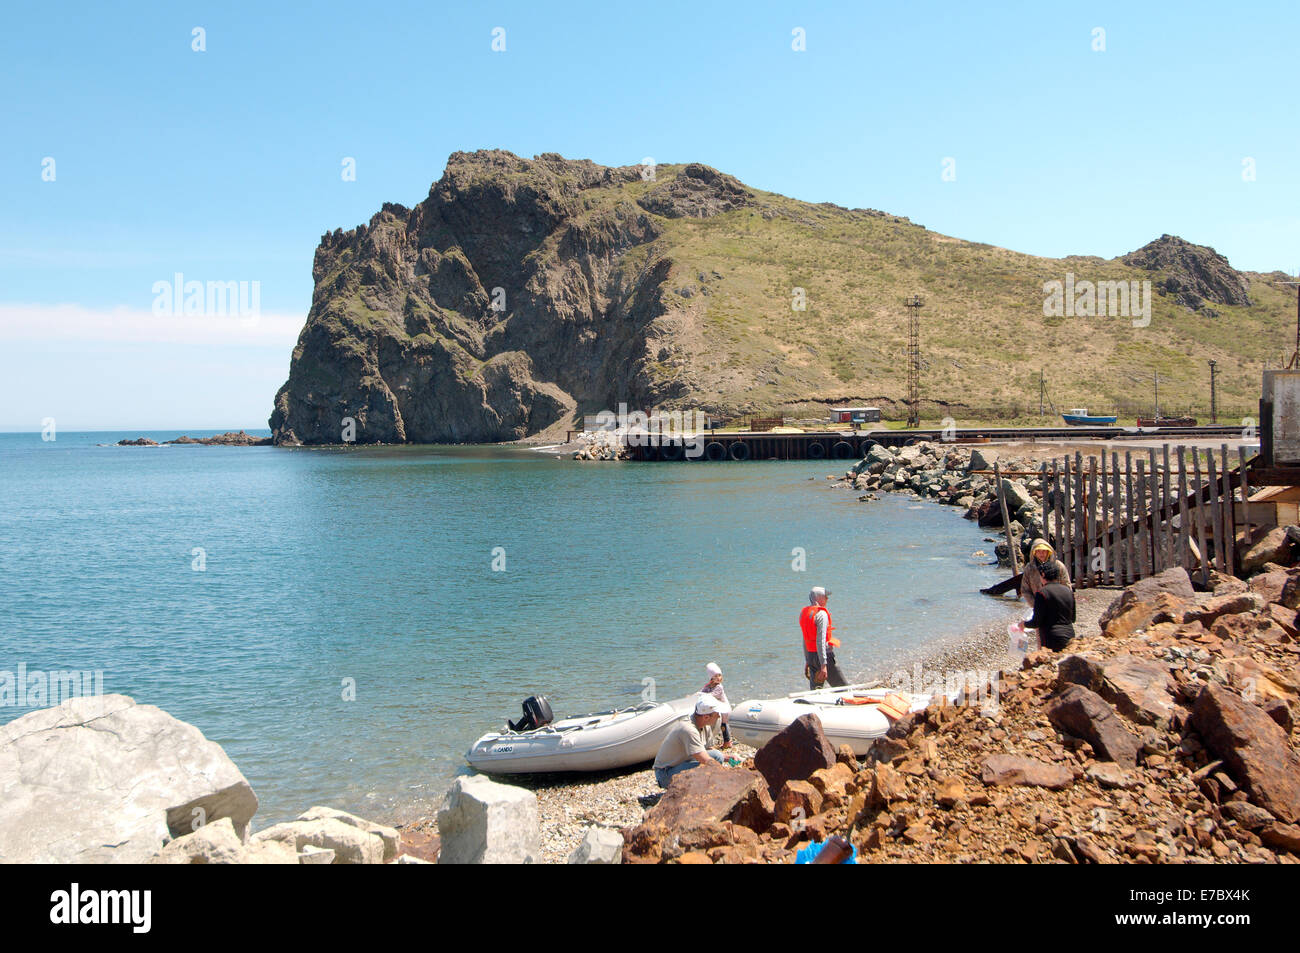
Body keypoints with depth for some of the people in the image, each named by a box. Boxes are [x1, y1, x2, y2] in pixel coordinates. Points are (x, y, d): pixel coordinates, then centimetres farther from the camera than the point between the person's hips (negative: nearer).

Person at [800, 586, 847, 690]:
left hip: (810, 656, 8)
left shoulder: (804, 613, 11)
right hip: (825, 656, -8)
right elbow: (820, 641, -22)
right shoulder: (821, 614, -15)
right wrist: (823, 665, -25)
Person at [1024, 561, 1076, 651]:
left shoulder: (1042, 592, -11)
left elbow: (1036, 622, -10)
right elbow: (1072, 618, 18)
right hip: (1070, 636, 7)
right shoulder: (1068, 590, 9)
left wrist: (1024, 624, 8)